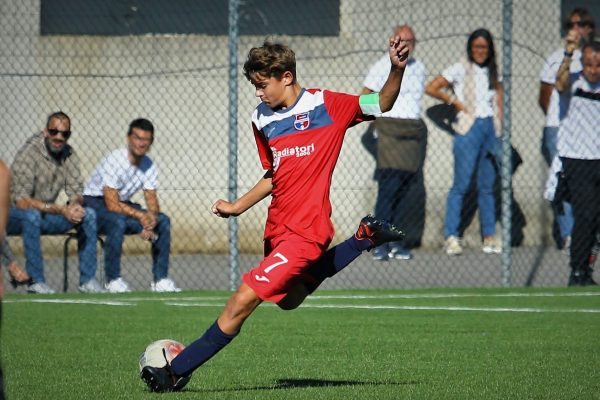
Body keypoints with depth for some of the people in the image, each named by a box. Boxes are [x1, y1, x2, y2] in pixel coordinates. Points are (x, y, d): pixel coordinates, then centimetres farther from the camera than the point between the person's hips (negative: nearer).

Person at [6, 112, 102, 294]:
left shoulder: (68, 154, -1)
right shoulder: (29, 153, -22)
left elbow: (76, 192, 1)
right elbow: (21, 201, -28)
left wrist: (75, 204, -25)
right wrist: (60, 209, -35)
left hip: (45, 216, 6)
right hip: (14, 216, -6)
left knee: (88, 214, -11)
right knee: (32, 215, -39)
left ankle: (87, 279, -11)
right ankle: (36, 282, -32)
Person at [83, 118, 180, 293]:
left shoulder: (149, 166, -1)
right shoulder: (114, 160, -23)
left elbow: (152, 200, -3)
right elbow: (112, 204, -27)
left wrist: (151, 217, -27)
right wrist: (140, 215, -32)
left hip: (123, 204, 7)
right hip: (95, 203, -7)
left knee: (163, 220, -11)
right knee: (118, 221, -39)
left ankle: (160, 279, -8)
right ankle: (113, 280, -28)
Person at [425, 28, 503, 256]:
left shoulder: (492, 73, 16)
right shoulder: (461, 69, -1)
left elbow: (499, 102, 15)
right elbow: (431, 88, -6)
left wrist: (500, 131, 3)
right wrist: (455, 102, -4)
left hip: (490, 128, 5)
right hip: (469, 129, -5)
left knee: (487, 185, 7)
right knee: (461, 184, -9)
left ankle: (489, 236, 11)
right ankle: (451, 237, -9)